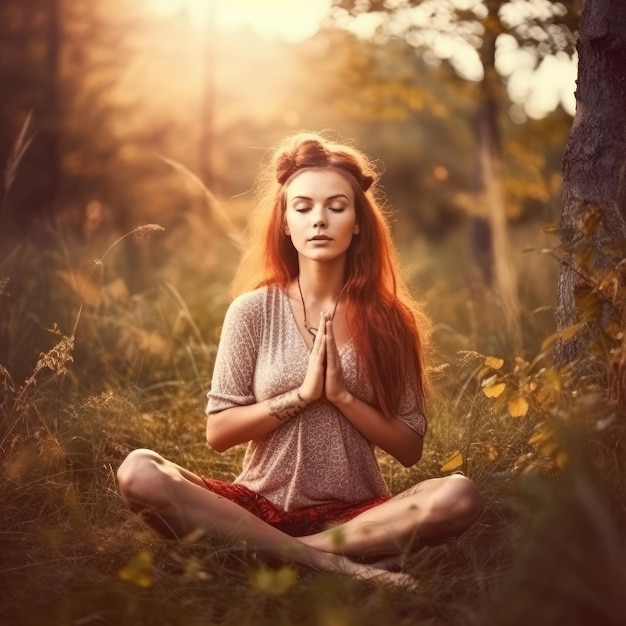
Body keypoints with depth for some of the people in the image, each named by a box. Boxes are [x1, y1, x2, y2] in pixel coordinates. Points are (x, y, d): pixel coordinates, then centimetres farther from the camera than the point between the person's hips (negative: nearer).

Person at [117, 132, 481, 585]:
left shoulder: (387, 319, 3)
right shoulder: (253, 310, 0)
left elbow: (410, 448, 1)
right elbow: (218, 432, -2)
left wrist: (342, 396, -13)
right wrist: (302, 394, -13)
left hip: (355, 514, 0)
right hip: (262, 507, 0)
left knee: (459, 496, -29)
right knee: (138, 472, -26)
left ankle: (275, 555, -23)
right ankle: (329, 561, -27)